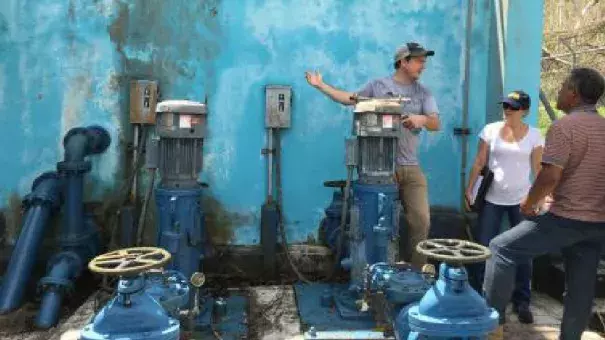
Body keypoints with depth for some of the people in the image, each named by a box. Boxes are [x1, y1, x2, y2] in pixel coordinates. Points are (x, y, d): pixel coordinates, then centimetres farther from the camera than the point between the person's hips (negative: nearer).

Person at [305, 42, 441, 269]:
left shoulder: (423, 93, 10)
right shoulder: (378, 86, 6)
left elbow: (436, 124, 2)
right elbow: (351, 99, 13)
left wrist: (422, 119, -21)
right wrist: (321, 86, 13)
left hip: (411, 168, 2)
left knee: (421, 220, -3)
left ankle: (416, 270, 12)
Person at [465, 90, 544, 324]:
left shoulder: (534, 135, -1)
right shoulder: (490, 130, 0)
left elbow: (538, 169, 1)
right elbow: (479, 162, 2)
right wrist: (469, 189, -3)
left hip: (521, 200, 0)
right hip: (492, 199, 0)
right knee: (483, 248, 2)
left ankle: (522, 302, 18)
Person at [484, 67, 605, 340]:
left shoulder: (564, 126, -12)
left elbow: (550, 176, -20)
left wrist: (529, 204, -5)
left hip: (567, 219, -8)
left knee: (501, 249, 1)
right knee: (581, 288, 13)